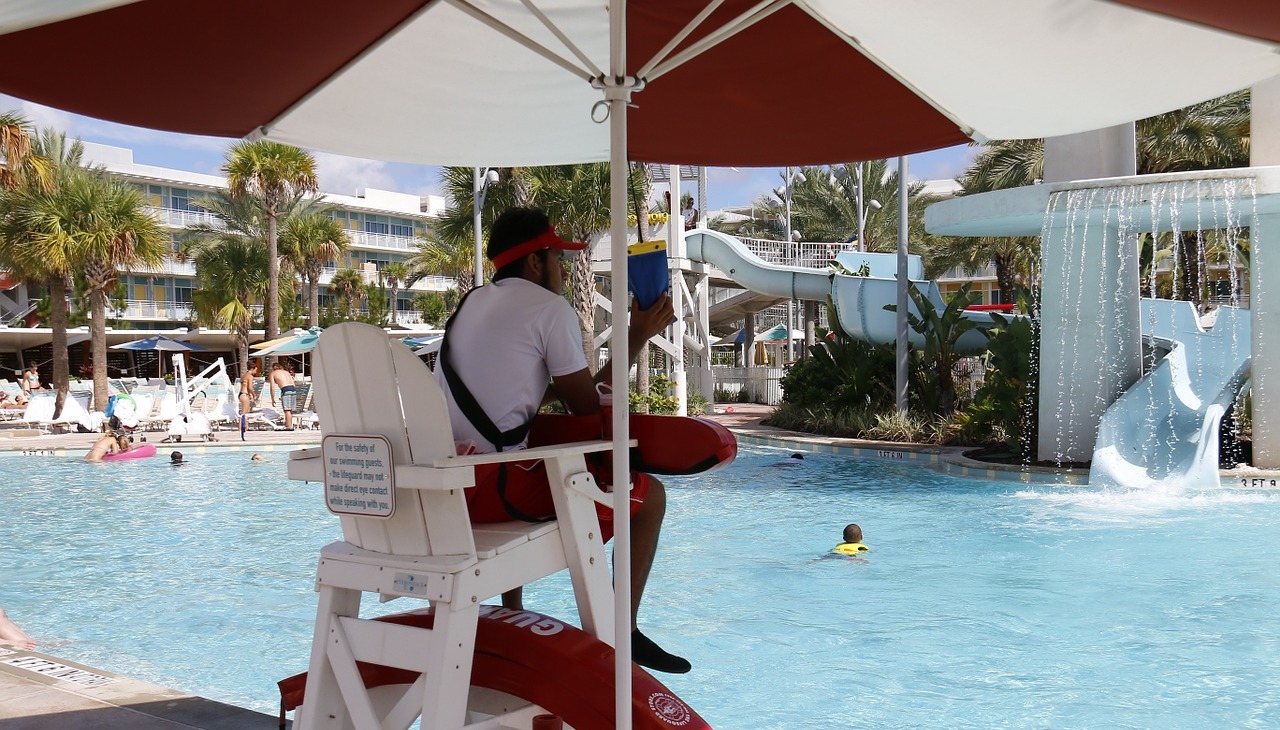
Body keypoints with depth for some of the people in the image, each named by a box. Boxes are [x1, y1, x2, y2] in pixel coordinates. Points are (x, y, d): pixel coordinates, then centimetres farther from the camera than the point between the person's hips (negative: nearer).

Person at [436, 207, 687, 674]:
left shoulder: (471, 303, 21)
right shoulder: (550, 307, -2)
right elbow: (587, 408, 0)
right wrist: (637, 338, 11)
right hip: (494, 484, -8)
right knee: (648, 493, 4)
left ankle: (511, 619, 43)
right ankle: (625, 632, 5)